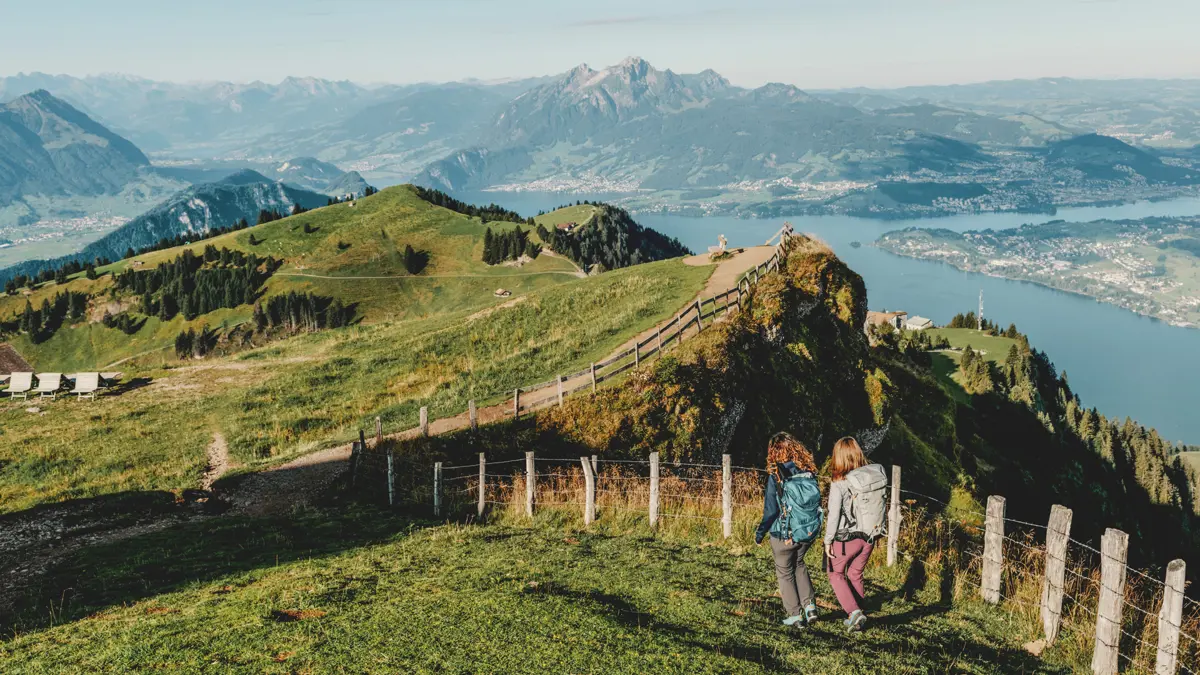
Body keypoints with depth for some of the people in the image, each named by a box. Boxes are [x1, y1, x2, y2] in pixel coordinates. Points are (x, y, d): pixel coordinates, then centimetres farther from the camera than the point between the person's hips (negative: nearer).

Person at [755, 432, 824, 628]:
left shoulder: (776, 475, -18)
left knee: (785, 573, 15)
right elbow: (816, 501, 4)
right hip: (809, 532, 5)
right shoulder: (808, 471, -4)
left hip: (784, 534, -5)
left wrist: (760, 532, -2)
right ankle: (810, 606, 18)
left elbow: (770, 509, -16)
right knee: (799, 564, 28)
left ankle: (795, 615, 18)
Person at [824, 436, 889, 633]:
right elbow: (881, 504, 3)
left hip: (846, 537, -5)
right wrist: (876, 532, 14)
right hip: (870, 537, 5)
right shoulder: (877, 475, -5)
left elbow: (833, 515, -15)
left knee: (836, 573, 16)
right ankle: (857, 619, 26)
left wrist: (828, 541, -4)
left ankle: (853, 611, 0)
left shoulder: (840, 484, -20)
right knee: (855, 575, 22)